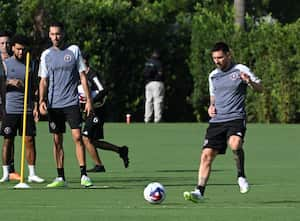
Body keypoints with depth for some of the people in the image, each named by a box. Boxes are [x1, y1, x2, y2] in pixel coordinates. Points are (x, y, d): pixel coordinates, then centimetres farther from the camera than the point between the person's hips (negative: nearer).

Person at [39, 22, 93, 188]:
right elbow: (43, 81, 11)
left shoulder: (74, 50, 3)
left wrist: (89, 100, -3)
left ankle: (84, 176, -11)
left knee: (77, 137, -12)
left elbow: (82, 76, 3)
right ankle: (60, 178, 9)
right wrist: (42, 101, -4)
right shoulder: (46, 55, 8)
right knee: (57, 141, 4)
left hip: (71, 102, -2)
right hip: (53, 104, 2)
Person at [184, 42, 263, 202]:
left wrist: (249, 82, -22)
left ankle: (241, 176, -11)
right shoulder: (213, 76, 16)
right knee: (206, 155, -7)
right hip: (217, 120, 5)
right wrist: (211, 107, 9)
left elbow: (259, 89, -2)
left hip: (236, 118, -5)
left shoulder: (240, 70, 1)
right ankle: (199, 191, -7)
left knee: (235, 144, -33)